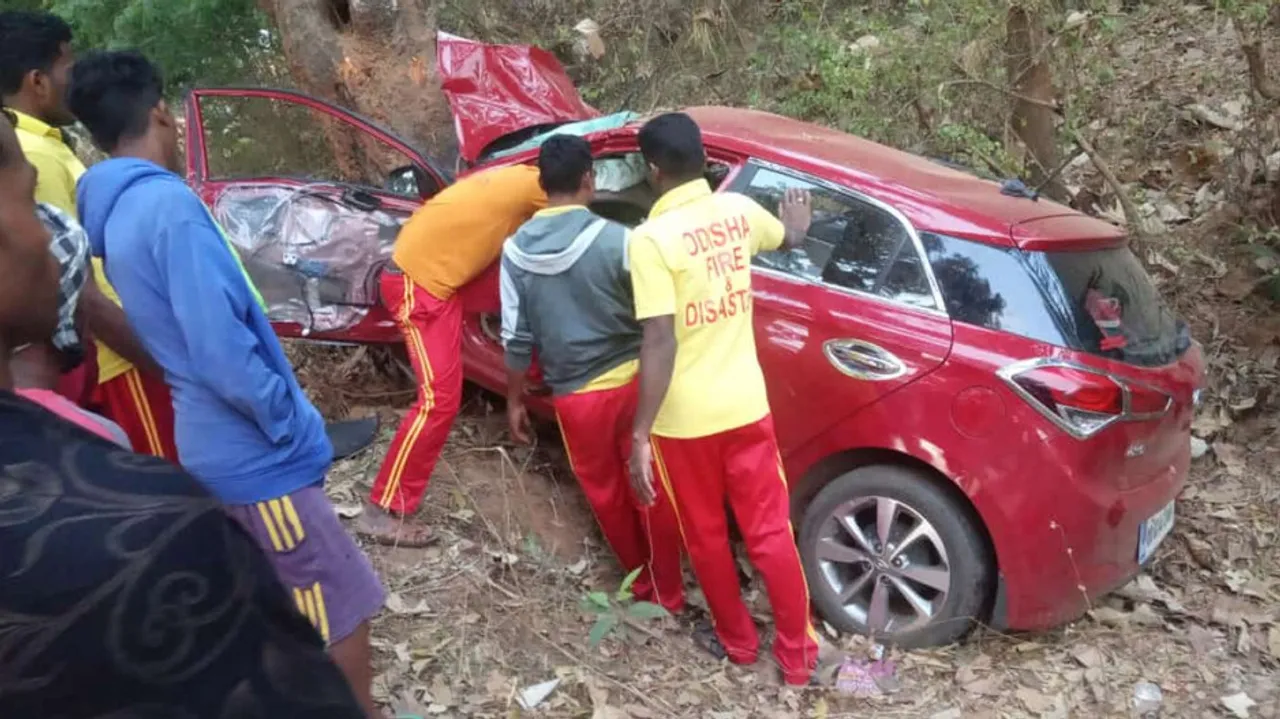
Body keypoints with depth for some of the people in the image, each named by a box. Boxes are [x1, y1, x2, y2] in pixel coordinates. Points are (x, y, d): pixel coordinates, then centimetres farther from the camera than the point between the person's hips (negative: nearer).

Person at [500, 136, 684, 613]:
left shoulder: (517, 249, -5)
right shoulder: (615, 238, -14)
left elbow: (517, 338, -1)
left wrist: (514, 399, 12)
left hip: (575, 396, 2)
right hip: (631, 381, -2)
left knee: (606, 494, 20)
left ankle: (644, 582, 37)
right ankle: (667, 594, 27)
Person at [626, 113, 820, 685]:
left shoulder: (652, 238, -20)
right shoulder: (738, 210, 0)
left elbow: (660, 343, -25)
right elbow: (788, 238, 23)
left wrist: (640, 434, -22)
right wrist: (796, 223, 48)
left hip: (683, 418, -5)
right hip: (745, 403, 5)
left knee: (705, 535, 17)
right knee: (770, 531, 14)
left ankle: (737, 641, 36)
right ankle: (798, 655, 26)